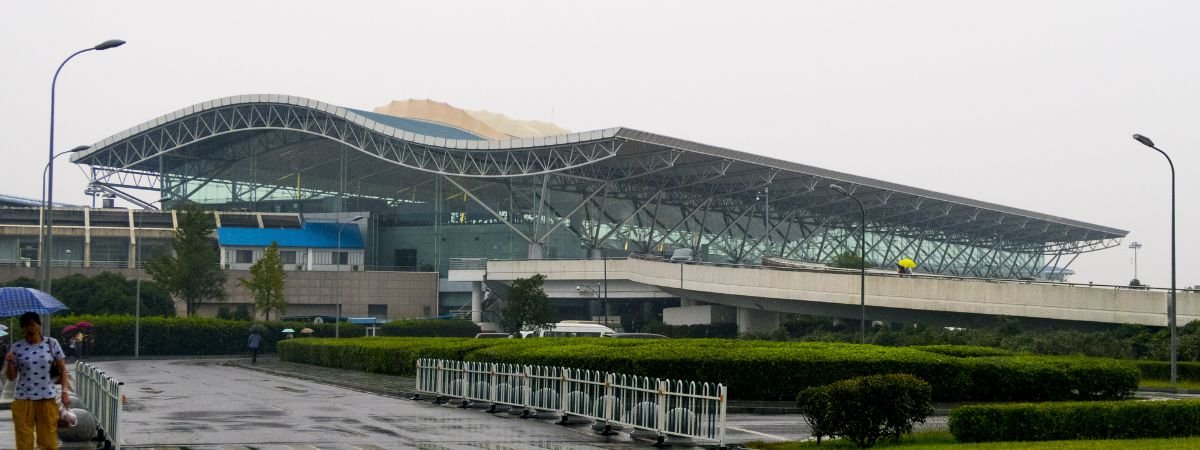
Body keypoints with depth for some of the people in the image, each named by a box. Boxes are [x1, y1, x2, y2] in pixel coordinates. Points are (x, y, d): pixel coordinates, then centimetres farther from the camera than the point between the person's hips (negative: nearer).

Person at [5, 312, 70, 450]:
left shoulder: (52, 343, 1)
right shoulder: (17, 347, 0)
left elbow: (62, 369, 4)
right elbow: (11, 377, 3)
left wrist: (64, 392, -3)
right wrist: (9, 362, -15)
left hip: (48, 398, 0)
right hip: (23, 399, 0)